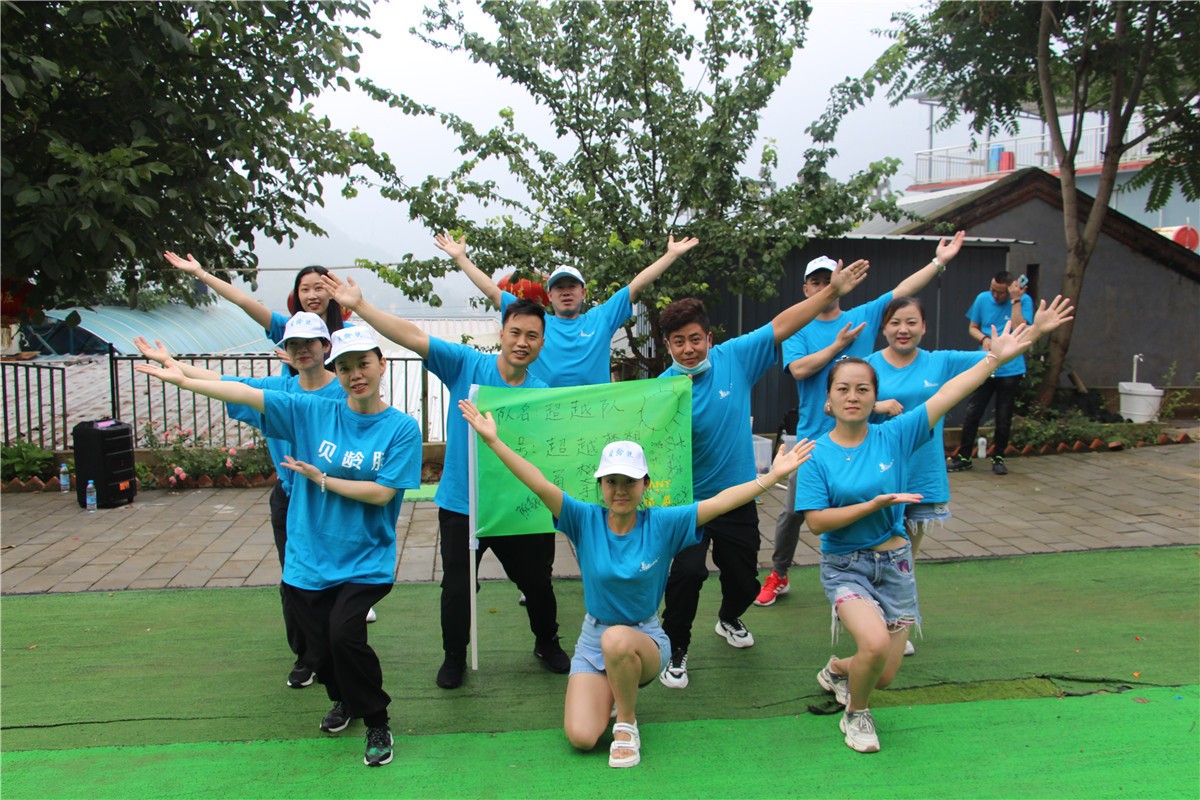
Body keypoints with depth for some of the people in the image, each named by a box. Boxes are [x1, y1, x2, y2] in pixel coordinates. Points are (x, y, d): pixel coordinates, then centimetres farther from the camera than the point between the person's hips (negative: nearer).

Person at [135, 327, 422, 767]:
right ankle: (345, 700, 44)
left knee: (344, 633, -21)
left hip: (364, 563, -3)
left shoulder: (402, 428, -7)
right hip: (309, 562, 3)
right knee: (318, 650, 8)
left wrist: (321, 479, -9)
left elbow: (382, 493, -13)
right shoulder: (313, 412, 0)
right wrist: (183, 379, -9)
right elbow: (247, 393, -5)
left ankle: (377, 723, 5)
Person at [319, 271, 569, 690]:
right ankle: (454, 657, 33)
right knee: (457, 588, 8)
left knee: (536, 582, 15)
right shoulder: (466, 364, -9)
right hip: (460, 504, -1)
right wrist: (359, 305, -23)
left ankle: (547, 643, 42)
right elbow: (413, 337, -16)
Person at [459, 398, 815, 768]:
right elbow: (540, 484, -19)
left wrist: (773, 475, -26)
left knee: (617, 639, -39)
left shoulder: (661, 524, -12)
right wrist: (493, 440, -28)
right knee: (581, 737, -15)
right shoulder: (586, 520, -10)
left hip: (645, 639, -2)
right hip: (593, 641, 2)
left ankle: (627, 723, -9)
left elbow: (720, 502, -18)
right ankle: (614, 693, 21)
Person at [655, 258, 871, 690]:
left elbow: (781, 326, -5)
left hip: (737, 498, 3)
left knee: (744, 581, 17)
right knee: (688, 572, -23)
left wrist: (832, 291, -7)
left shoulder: (734, 358, -8)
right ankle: (675, 651, 3)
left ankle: (729, 619, 53)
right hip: (688, 501, -3)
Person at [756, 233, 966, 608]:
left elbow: (902, 291, 3)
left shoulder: (864, 316, 7)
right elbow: (799, 369, -15)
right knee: (793, 511, 5)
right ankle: (778, 576, 23)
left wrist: (939, 261, -2)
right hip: (813, 435, -1)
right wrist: (838, 345, -12)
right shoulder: (797, 330, 1)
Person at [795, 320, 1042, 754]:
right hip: (844, 567, -3)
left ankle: (836, 669, 43)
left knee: (884, 675, 7)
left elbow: (945, 397, -10)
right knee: (875, 642, -28)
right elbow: (817, 521, -15)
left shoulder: (893, 436, -4)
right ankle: (856, 715, 4)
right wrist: (872, 505, -22)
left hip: (894, 564, 3)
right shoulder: (816, 454, -9)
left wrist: (995, 358, -16)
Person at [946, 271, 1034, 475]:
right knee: (971, 413, 1)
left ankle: (998, 458, 22)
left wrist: (1015, 300, -20)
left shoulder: (1024, 301, -5)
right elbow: (972, 328, 10)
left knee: (1004, 418, 7)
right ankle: (963, 457, 11)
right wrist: (984, 338, -10)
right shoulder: (983, 299, 2)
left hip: (1011, 369, -2)